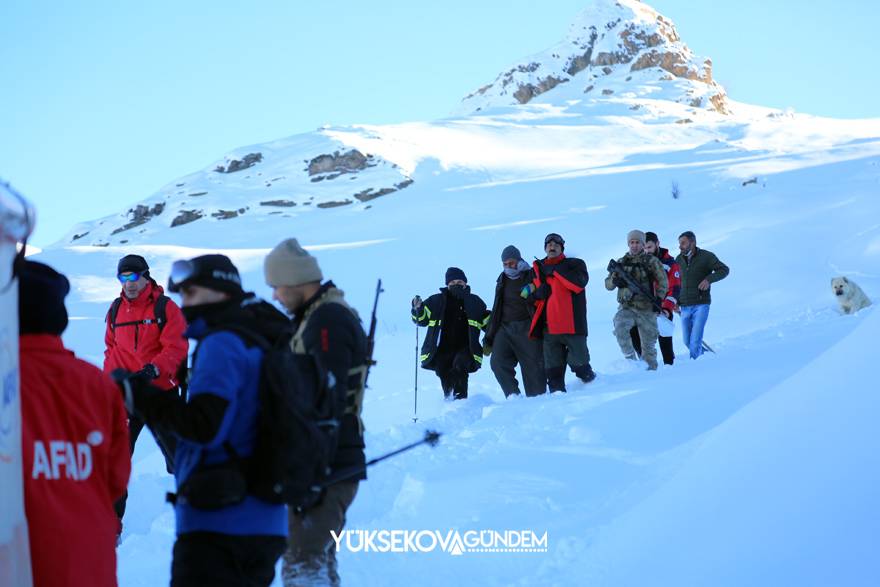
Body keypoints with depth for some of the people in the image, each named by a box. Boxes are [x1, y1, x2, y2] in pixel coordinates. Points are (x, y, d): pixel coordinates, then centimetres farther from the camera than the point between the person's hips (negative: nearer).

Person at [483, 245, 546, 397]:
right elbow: (496, 310, 23)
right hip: (505, 328, 5)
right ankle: (513, 396, -11)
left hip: (526, 329, -4)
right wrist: (489, 338, 20)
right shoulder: (502, 281, 19)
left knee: (533, 366, -6)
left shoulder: (531, 277, 2)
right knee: (498, 362, -15)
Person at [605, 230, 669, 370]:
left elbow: (663, 281, 3)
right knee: (620, 327, -28)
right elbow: (608, 285, 11)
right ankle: (630, 359, -18)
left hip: (647, 308, -1)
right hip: (626, 307, 1)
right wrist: (614, 281, -12)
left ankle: (651, 368, 20)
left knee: (648, 343, 5)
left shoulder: (651, 261, 3)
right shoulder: (621, 262, 11)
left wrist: (658, 298, -10)